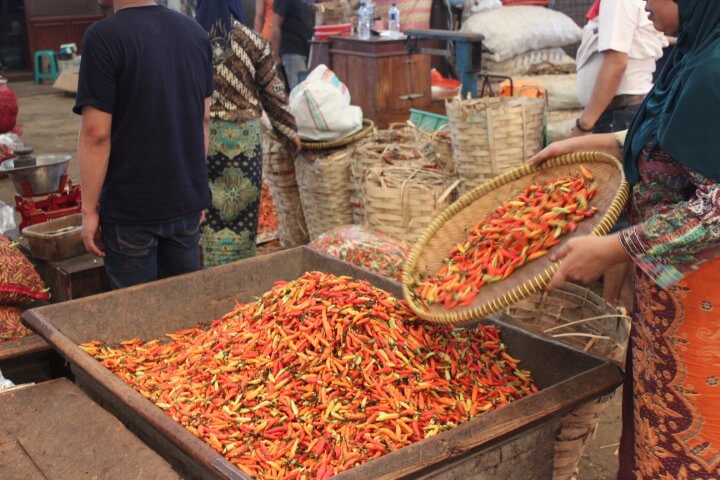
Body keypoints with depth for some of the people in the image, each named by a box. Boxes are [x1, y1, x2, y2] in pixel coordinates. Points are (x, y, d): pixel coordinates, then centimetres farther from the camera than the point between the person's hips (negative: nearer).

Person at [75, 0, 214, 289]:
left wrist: (89, 209, -8)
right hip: (187, 200, 6)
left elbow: (96, 133, -17)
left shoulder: (103, 37, -15)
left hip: (130, 208, -5)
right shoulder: (195, 32, 4)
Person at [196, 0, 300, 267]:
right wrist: (288, 129, 13)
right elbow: (273, 91, 2)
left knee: (206, 207, 8)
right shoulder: (253, 41, -3)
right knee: (243, 207, 9)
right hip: (245, 135, 0)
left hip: (201, 135, 0)